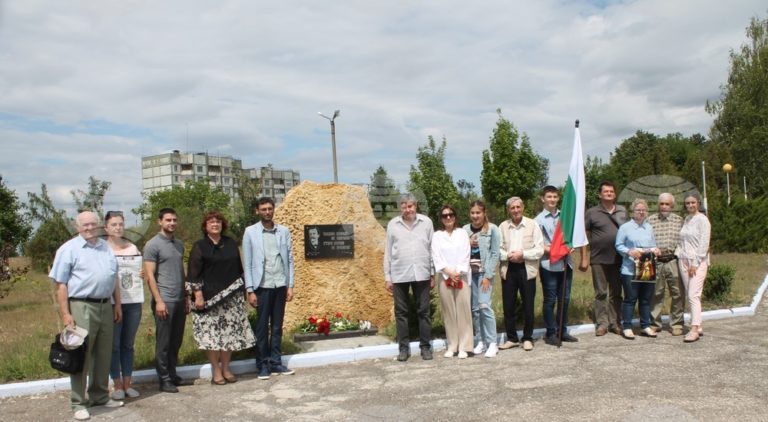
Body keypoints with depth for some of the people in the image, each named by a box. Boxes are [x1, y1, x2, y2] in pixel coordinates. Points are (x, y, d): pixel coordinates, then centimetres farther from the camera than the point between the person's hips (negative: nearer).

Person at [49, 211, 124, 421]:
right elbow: (60, 284, -8)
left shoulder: (106, 248, 15)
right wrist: (65, 314, -13)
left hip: (105, 307, 6)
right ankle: (78, 403, 6)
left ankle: (100, 396, 25)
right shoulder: (69, 249, -4)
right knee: (81, 356, -2)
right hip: (82, 307, -6)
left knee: (103, 355, 12)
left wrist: (117, 304, 16)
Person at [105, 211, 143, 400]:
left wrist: (143, 274, 4)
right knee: (114, 345, 2)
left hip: (134, 302, 4)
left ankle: (127, 383, 18)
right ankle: (117, 385, 12)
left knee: (128, 344, 11)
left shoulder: (133, 247, 11)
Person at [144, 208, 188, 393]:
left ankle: (172, 374, 21)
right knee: (163, 342, 1)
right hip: (164, 300, -6)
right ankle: (164, 379, 8)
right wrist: (159, 301, -15)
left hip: (179, 300, 6)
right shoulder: (153, 245, -5)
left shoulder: (179, 244, 15)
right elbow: (149, 275, -9)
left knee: (176, 341, 11)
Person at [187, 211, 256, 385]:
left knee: (230, 332, 5)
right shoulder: (200, 246, -1)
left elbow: (238, 268, 15)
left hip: (232, 297, 4)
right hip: (210, 297, -3)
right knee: (212, 333, -1)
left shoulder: (231, 244, 10)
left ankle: (226, 368, 16)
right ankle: (216, 371, 9)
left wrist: (242, 291, 12)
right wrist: (198, 295, -13)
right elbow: (194, 273, -5)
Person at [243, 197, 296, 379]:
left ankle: (276, 362, 16)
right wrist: (250, 290, -6)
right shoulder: (250, 232, -1)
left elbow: (290, 259, 6)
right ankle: (263, 365, 12)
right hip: (262, 286, -2)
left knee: (277, 326, 9)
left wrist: (290, 285, 2)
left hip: (280, 285, 2)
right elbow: (247, 263, -2)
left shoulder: (284, 231, 6)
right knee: (262, 327, 4)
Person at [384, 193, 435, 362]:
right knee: (401, 312, 5)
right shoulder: (393, 224, 3)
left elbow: (432, 249, 5)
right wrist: (387, 277, 3)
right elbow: (388, 252, 5)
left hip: (421, 274, 0)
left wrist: (434, 274, 3)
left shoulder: (426, 222, 3)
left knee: (423, 311, 6)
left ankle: (425, 346, 16)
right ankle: (403, 348, 14)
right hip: (399, 275, 0)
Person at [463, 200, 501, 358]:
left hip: (485, 272, -4)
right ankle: (480, 341, 15)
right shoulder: (465, 229, 7)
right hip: (470, 272, 4)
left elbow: (495, 254, -6)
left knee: (484, 305, -13)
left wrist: (487, 276, -11)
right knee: (474, 308, 5)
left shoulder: (492, 229, -3)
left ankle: (492, 343, -4)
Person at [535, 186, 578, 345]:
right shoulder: (539, 219, -2)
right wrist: (550, 250, -17)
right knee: (550, 300, 2)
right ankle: (551, 333, 11)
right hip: (549, 265, -4)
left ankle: (562, 331, 22)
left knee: (565, 299, 11)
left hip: (565, 263, 4)